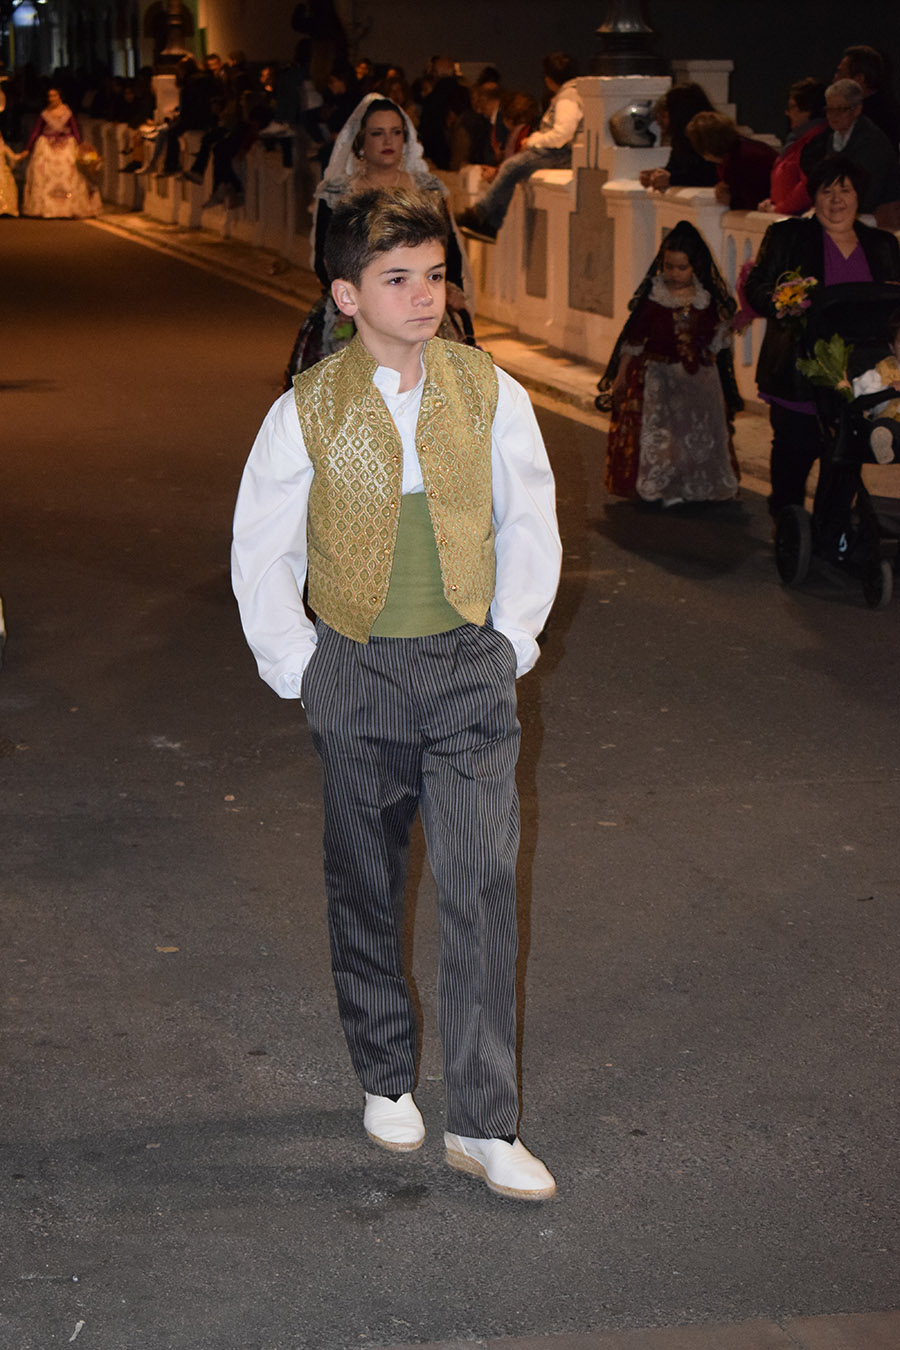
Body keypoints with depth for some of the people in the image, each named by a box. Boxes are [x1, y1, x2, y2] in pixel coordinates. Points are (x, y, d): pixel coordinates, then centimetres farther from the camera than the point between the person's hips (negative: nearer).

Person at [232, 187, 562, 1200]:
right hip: (357, 670, 0)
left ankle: (484, 1124, -2)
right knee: (364, 886, 11)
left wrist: (512, 639, 4)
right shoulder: (307, 412, -4)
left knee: (481, 884, -7)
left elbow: (529, 523, 9)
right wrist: (297, 667, 0)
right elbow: (262, 555, 3)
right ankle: (385, 1079, 31)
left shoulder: (489, 392, -1)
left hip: (470, 664, 0)